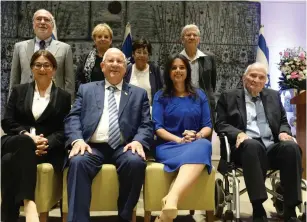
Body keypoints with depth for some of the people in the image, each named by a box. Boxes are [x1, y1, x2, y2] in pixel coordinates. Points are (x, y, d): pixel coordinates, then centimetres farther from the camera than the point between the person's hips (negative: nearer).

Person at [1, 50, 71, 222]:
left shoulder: (63, 97, 15)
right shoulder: (19, 91, 19)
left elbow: (64, 130, 4)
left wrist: (47, 142, -18)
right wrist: (27, 135, -13)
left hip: (47, 147, -1)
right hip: (16, 142, 1)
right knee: (25, 142, -39)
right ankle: (29, 203, -49)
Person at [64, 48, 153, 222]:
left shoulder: (139, 93, 19)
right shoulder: (86, 89, 21)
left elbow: (147, 125, 9)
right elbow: (73, 118, 9)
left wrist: (138, 141, -13)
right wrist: (77, 140, -12)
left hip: (123, 147, 0)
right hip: (93, 146, 1)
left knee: (136, 162, -31)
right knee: (78, 162, -32)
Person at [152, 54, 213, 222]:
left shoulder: (199, 95, 17)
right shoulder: (160, 96, 11)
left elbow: (208, 126, 10)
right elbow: (158, 128, 0)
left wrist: (197, 136, -14)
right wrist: (180, 140, -18)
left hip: (197, 144, 2)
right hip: (169, 146, -2)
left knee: (204, 145, -39)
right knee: (194, 155, -38)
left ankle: (171, 198, -56)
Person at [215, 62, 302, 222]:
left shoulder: (273, 96, 24)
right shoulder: (229, 97, 13)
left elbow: (284, 122, 22)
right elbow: (221, 124, 5)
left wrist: (284, 132, -2)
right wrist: (238, 133, -15)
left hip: (272, 147, 4)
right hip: (247, 147, -3)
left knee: (291, 147, -30)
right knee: (252, 144, -39)